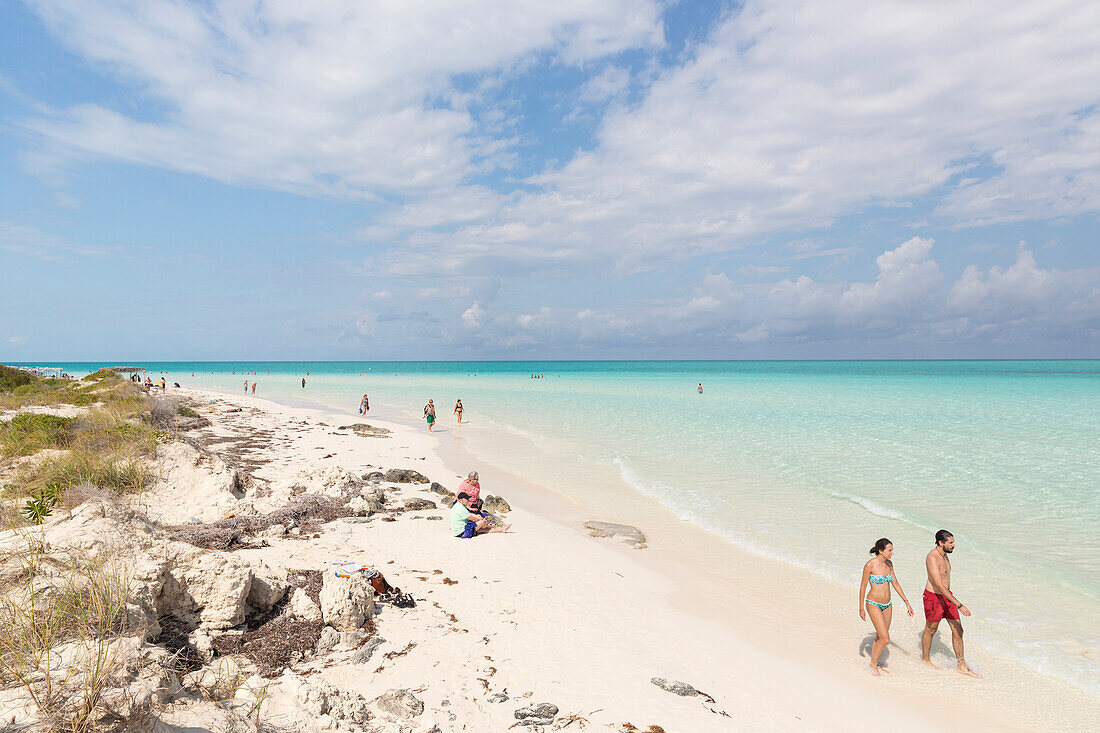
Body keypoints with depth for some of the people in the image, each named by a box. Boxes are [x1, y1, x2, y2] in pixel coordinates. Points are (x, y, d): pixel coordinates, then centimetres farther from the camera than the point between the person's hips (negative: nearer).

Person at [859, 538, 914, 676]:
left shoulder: (889, 564, 1)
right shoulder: (870, 565, -18)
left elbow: (895, 583, 12)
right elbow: (863, 586, -11)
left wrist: (906, 602, 10)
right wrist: (861, 608, -8)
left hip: (887, 605, 7)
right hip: (873, 604, -6)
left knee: (880, 638, 14)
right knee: (885, 639, -10)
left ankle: (875, 664, 31)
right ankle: (873, 663, 11)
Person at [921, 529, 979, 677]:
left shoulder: (944, 554, 4)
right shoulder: (932, 558, -26)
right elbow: (939, 586, -31)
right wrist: (959, 605, -34)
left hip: (947, 595, 8)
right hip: (933, 597, -8)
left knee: (958, 630, 7)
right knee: (930, 630, 10)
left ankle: (962, 666, 16)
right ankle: (926, 660, 29)